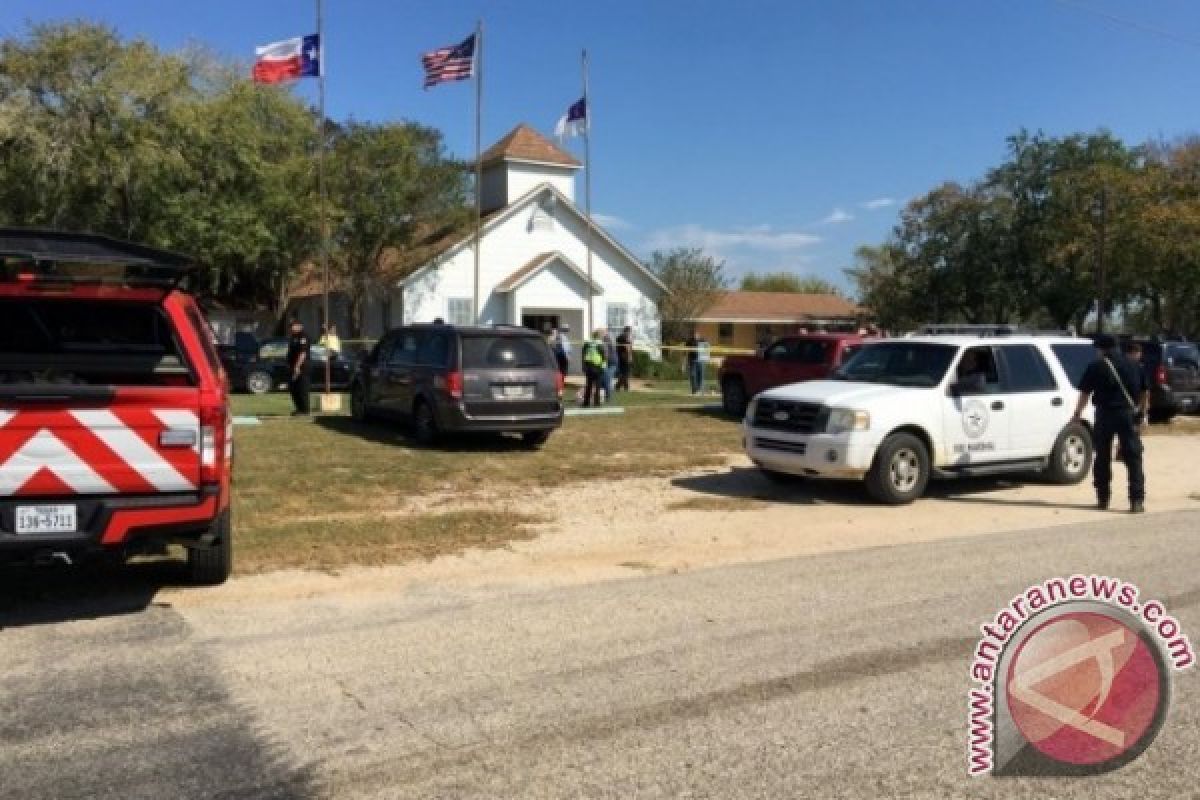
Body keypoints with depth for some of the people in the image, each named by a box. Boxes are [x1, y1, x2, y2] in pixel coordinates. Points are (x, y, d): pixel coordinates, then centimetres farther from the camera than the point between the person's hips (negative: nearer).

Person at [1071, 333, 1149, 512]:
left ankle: (1103, 499, 14)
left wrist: (1077, 414, 7)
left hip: (1105, 414, -2)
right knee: (1133, 457, 2)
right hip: (1129, 415, 2)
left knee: (1103, 457, 9)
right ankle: (1137, 500, -5)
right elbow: (1145, 392, 13)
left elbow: (1085, 393, -3)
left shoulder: (1096, 366, -2)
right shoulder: (1133, 366, 10)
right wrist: (1142, 414, 19)